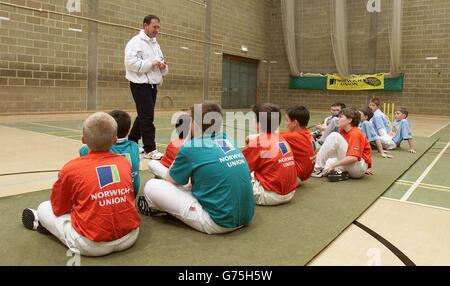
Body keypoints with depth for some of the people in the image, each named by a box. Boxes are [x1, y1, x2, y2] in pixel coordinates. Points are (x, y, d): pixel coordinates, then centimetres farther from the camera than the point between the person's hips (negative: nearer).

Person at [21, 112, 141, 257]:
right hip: (130, 235, 4)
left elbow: (59, 209, 6)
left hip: (93, 244, -3)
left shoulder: (71, 168, -7)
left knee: (44, 208, 14)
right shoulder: (124, 162, 3)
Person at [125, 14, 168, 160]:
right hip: (141, 85, -8)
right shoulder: (135, 42, -8)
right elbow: (130, 62, -20)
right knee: (147, 117, -10)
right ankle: (150, 149, -5)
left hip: (152, 85, 9)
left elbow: (162, 66, 22)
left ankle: (131, 143, 28)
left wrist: (163, 66, -1)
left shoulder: (156, 44, 18)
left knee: (143, 116, 14)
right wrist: (151, 63, -19)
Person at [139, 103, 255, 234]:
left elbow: (170, 181, 7)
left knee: (151, 186, -1)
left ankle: (153, 207, 30)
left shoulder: (191, 147, -10)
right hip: (246, 216, 8)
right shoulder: (227, 140, 7)